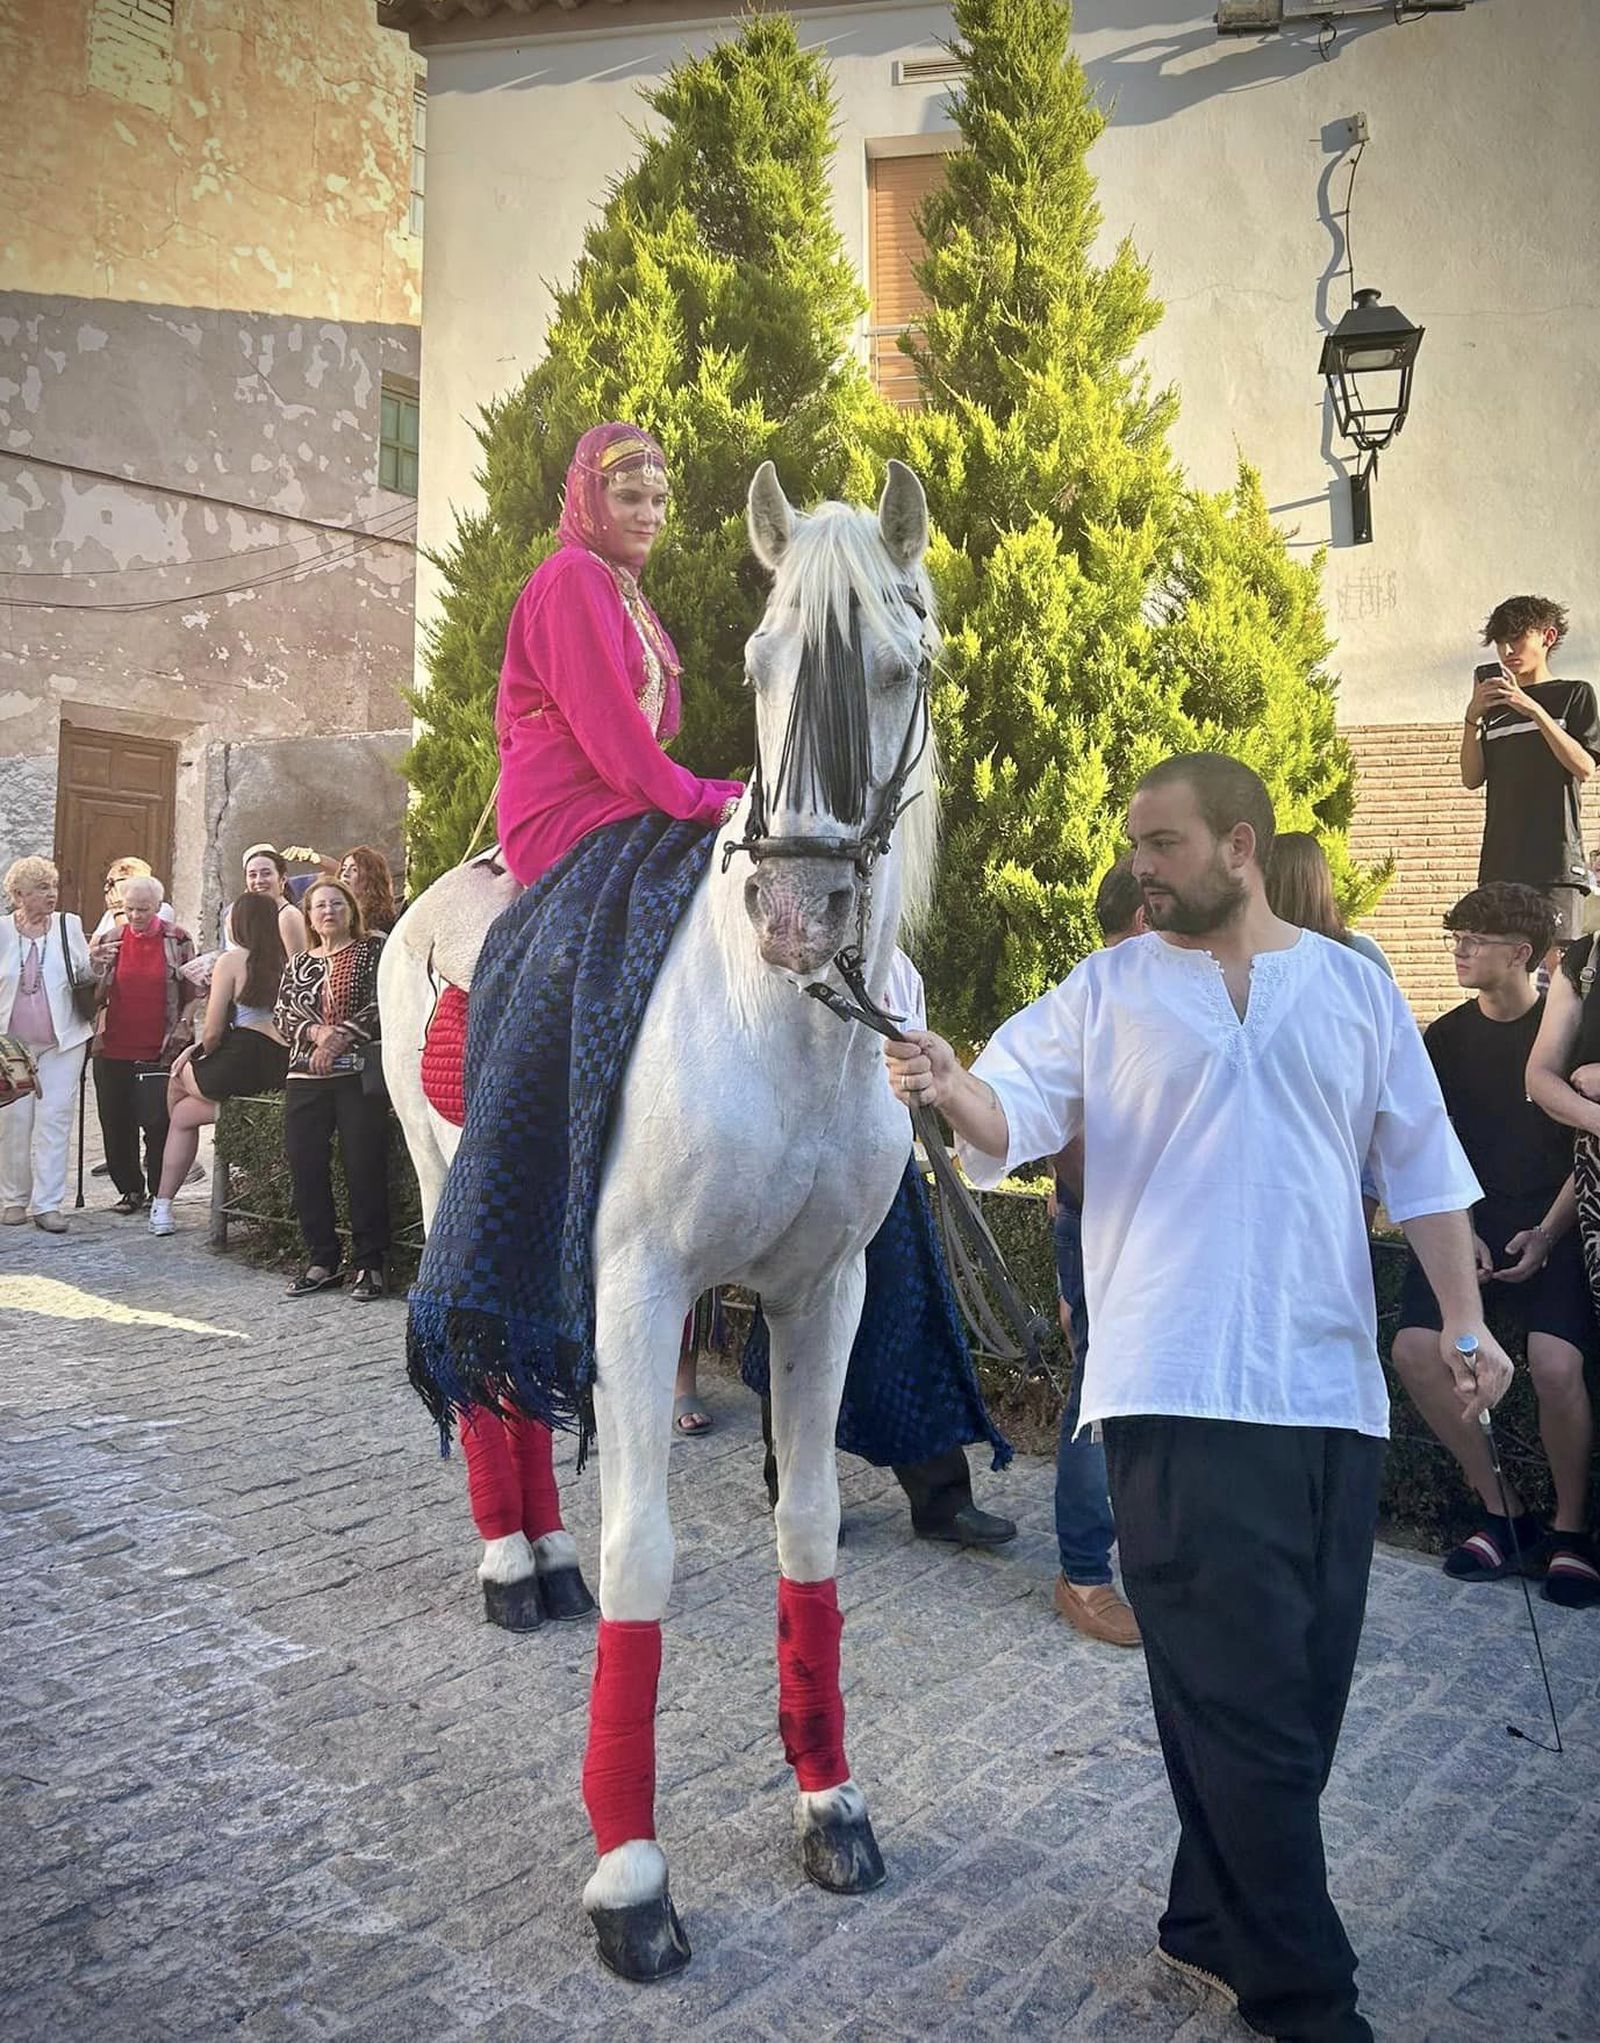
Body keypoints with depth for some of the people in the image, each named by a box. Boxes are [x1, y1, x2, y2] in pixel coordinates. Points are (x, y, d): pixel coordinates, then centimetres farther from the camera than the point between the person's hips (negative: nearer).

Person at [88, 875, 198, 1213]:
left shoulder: (178, 939, 1)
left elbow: (193, 992, 5)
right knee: (116, 1125, 7)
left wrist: (182, 1029, -5)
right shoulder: (107, 940, 8)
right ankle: (130, 1190, 19)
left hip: (160, 1052, -3)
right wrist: (94, 966, -6)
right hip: (113, 1051, 3)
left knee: (159, 1123, -2)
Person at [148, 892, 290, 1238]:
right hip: (282, 1072, 5)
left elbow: (213, 1032, -7)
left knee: (179, 1074, 28)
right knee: (183, 1113, 27)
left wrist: (199, 1052, 18)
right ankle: (162, 1204, 31)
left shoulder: (233, 960, -4)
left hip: (242, 1065, -5)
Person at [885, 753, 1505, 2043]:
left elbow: (1423, 1168, 14)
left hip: (1334, 1393, 4)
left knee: (1305, 1694, 11)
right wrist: (950, 1089, -27)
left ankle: (1214, 1926, 30)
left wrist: (1466, 1318, 6)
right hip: (1185, 1397, -3)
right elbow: (1011, 1117, -5)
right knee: (1245, 1701, -1)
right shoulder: (1106, 990, 5)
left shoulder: (1357, 989, 12)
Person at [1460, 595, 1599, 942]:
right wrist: (1473, 717, -2)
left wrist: (1534, 710, -13)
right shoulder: (1494, 708, 20)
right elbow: (1472, 778, 11)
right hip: (1499, 866, 4)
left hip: (1557, 861, -4)